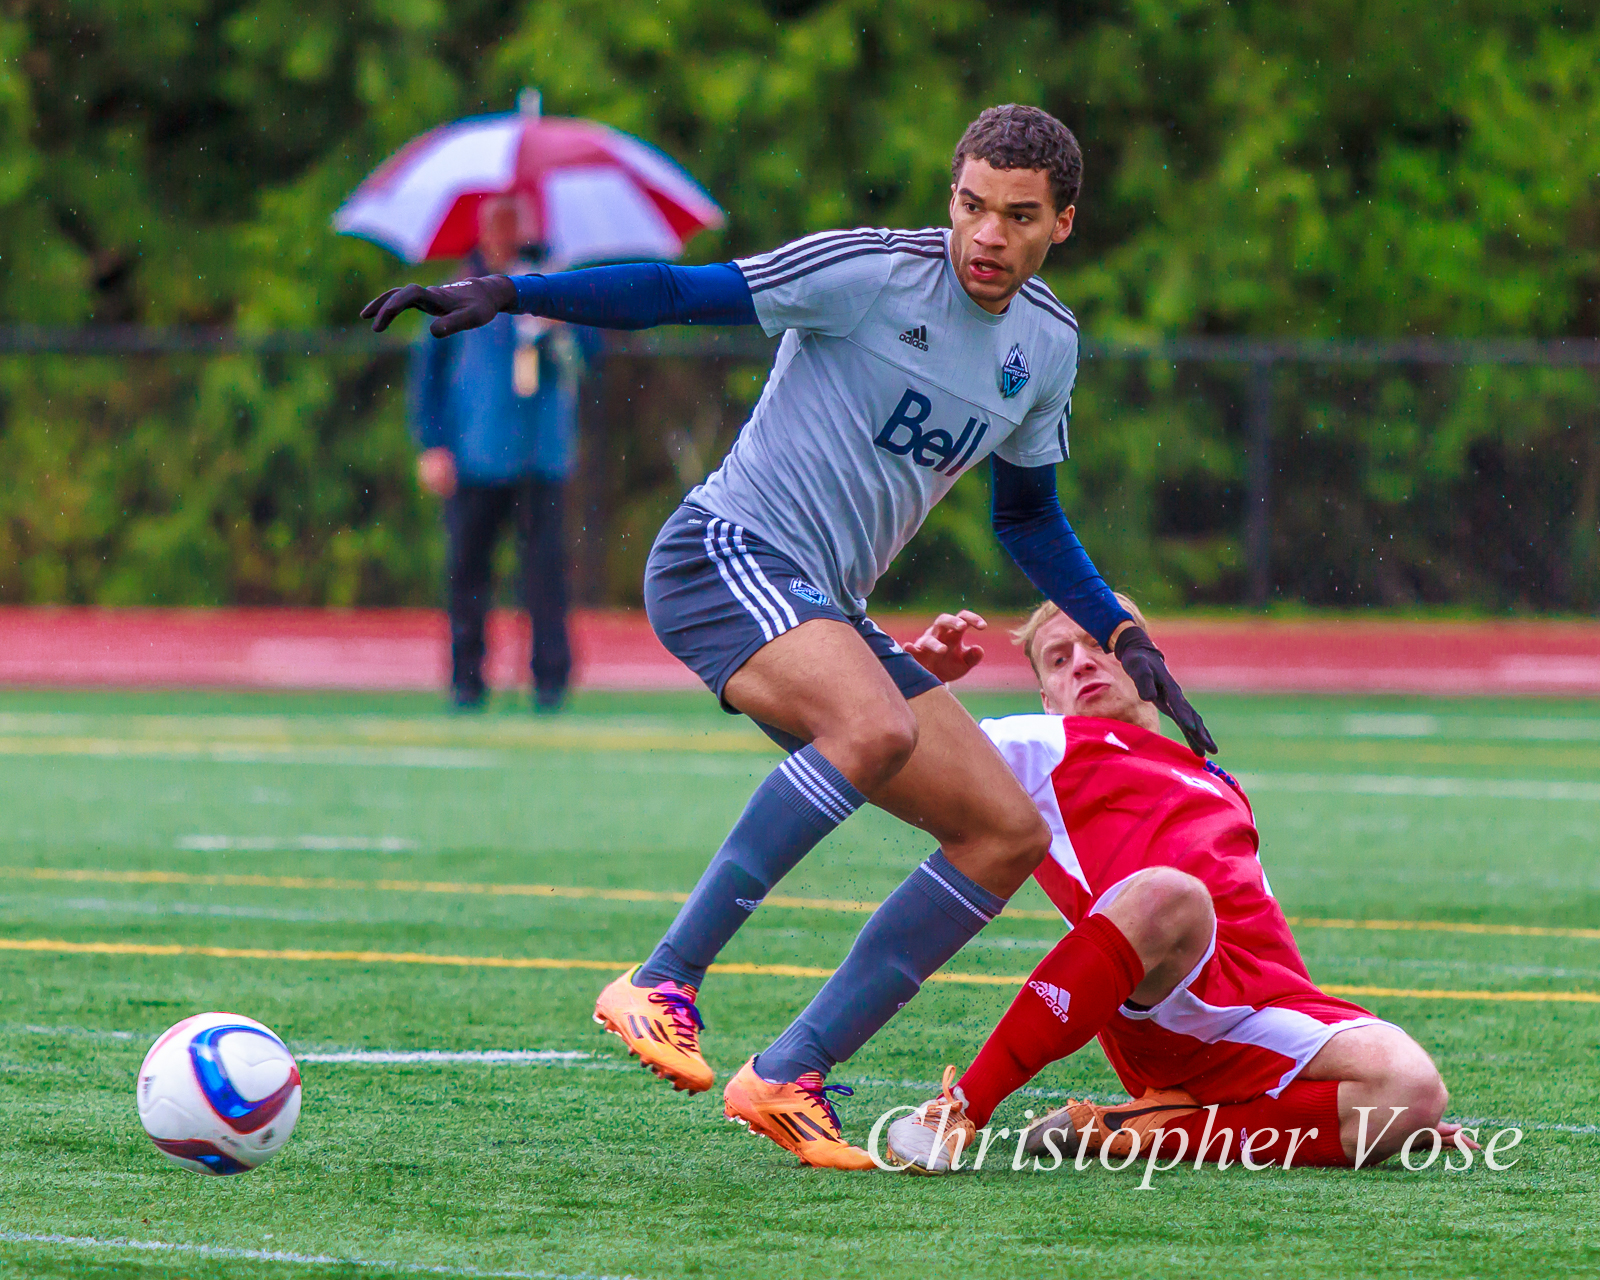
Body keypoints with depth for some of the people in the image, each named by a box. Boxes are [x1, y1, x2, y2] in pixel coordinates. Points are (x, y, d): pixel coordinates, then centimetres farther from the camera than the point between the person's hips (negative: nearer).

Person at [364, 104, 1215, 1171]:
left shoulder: (1047, 345, 11)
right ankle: (661, 987, -31)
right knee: (877, 726, -36)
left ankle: (787, 1079, -3)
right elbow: (683, 293, -9)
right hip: (728, 554, -8)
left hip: (826, 610, 8)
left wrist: (1126, 641, 20)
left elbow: (1028, 514, 26)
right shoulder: (876, 272, -10)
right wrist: (506, 294, -18)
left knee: (1009, 836, -2)